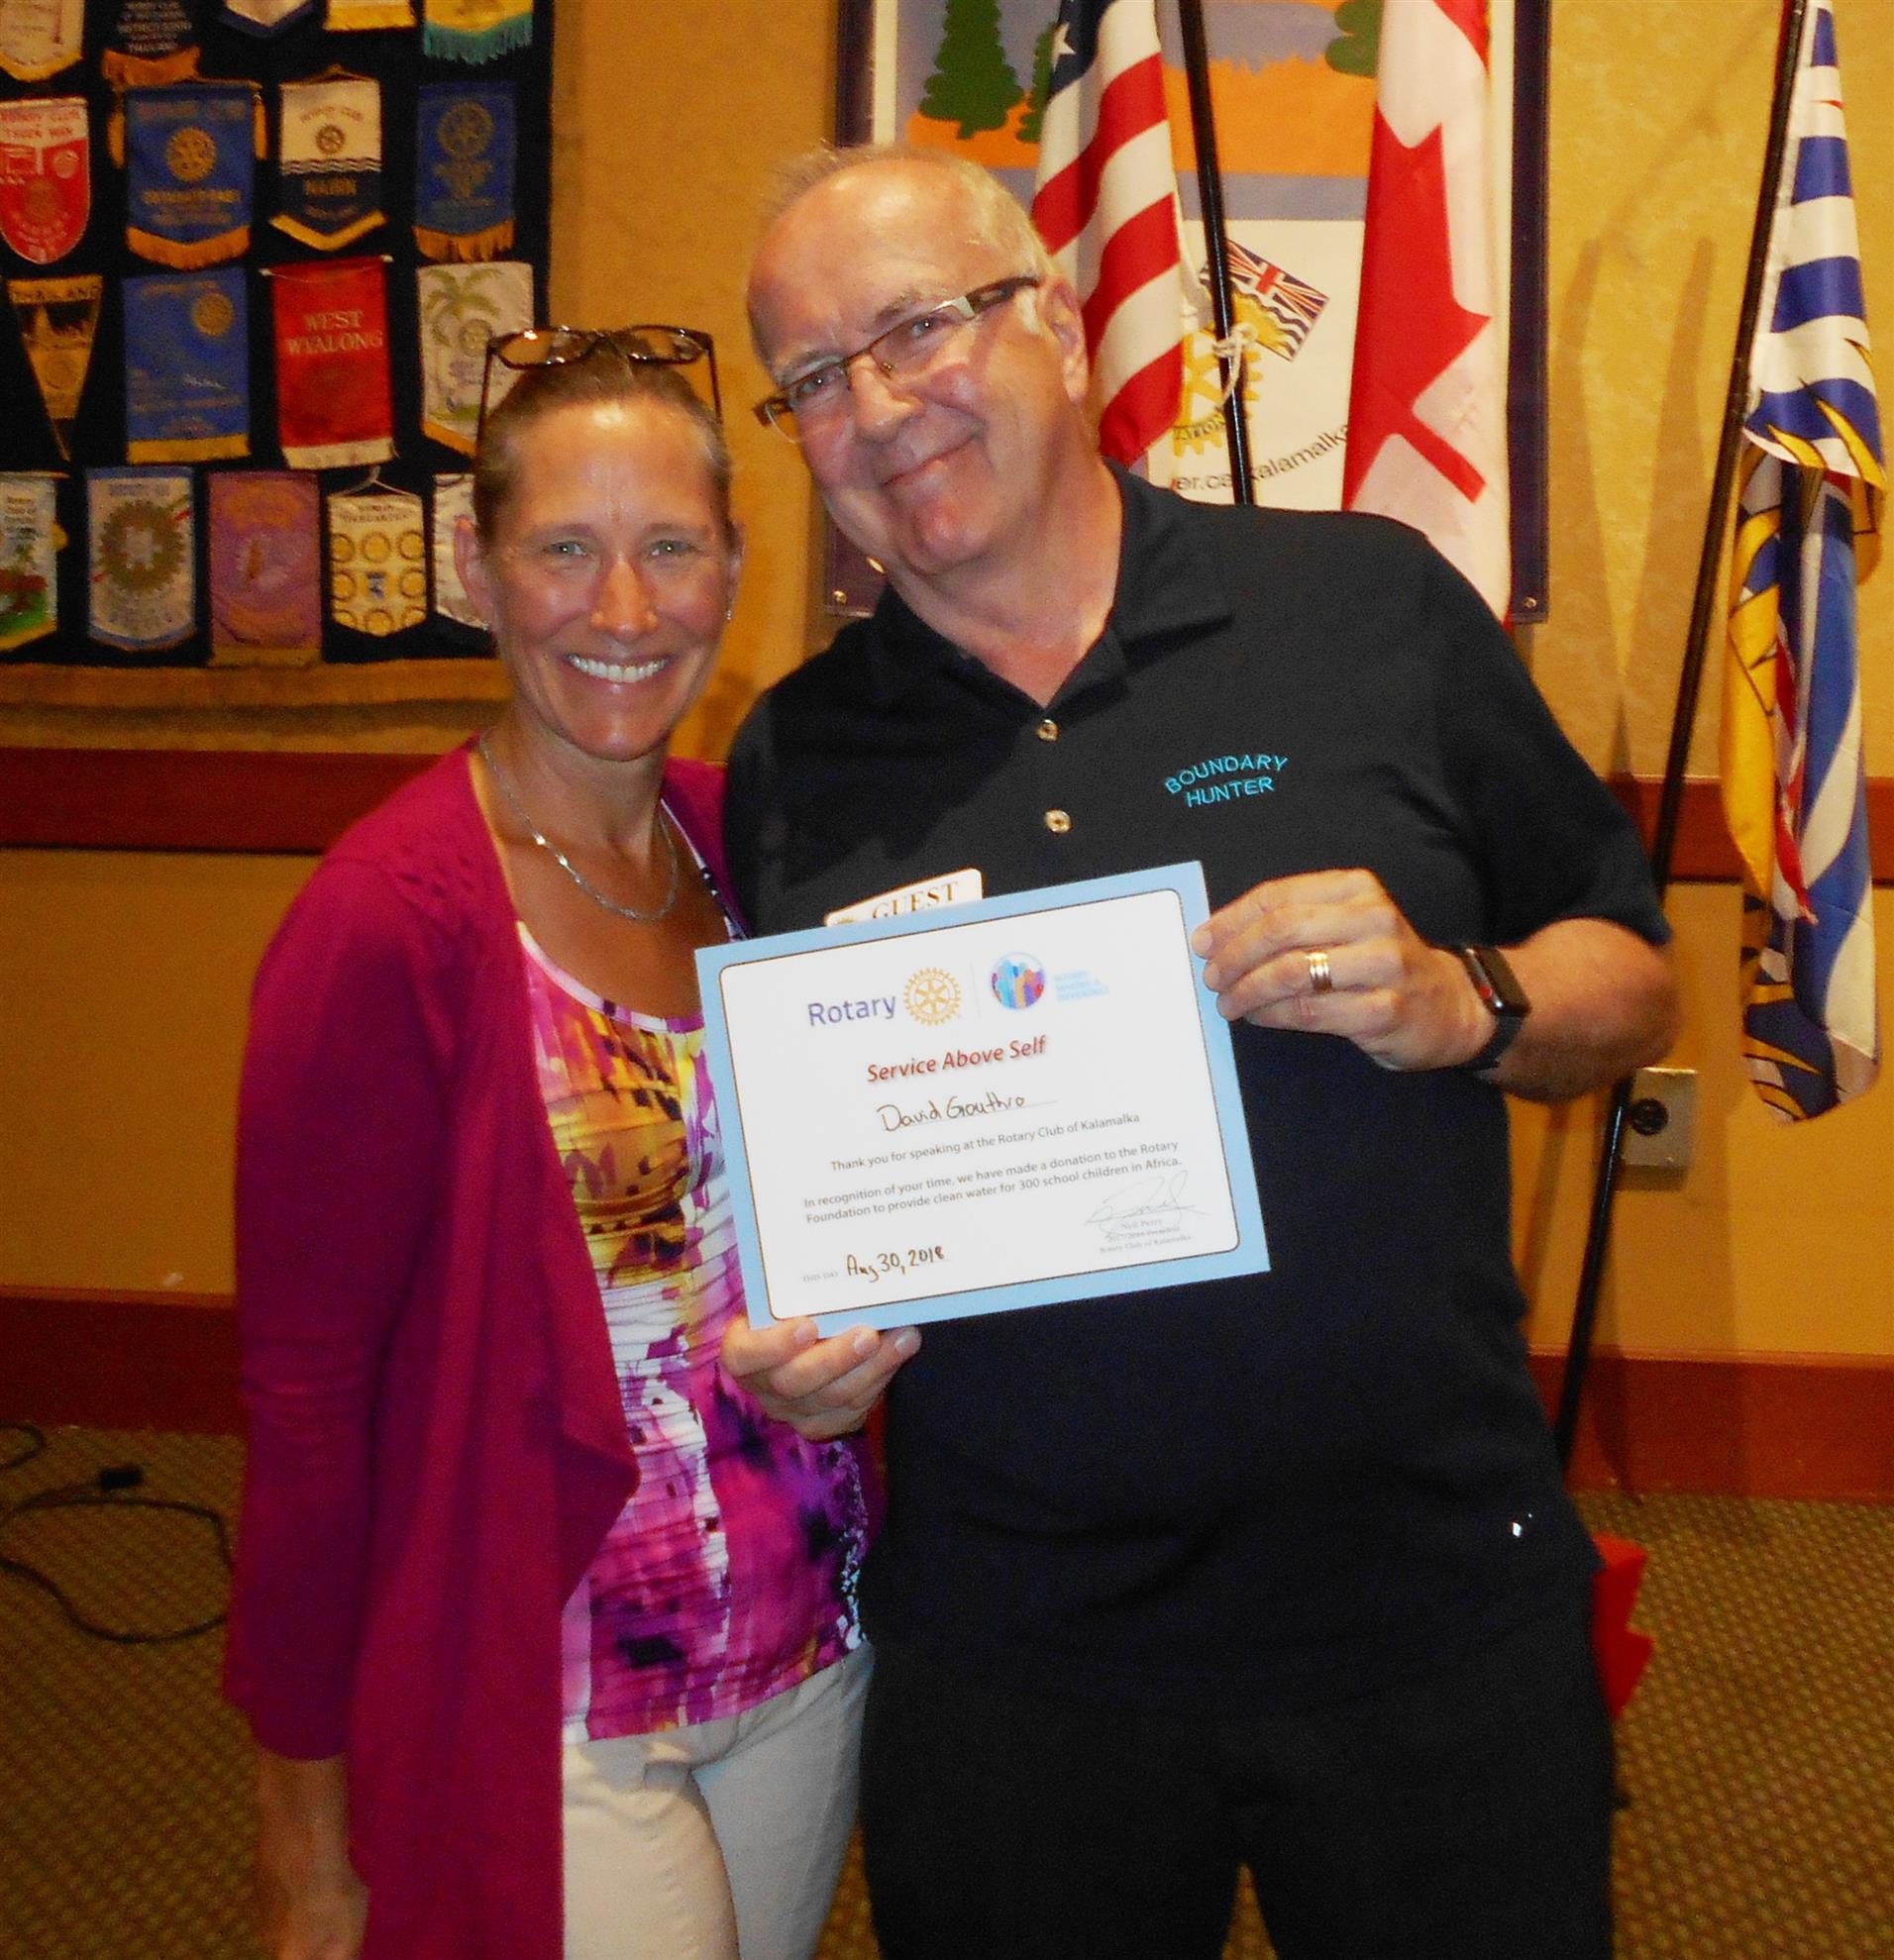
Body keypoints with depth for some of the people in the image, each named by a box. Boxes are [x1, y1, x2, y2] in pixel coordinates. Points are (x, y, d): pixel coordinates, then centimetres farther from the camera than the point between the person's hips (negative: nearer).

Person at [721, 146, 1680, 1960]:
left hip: (1435, 1605, -1)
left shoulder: (1373, 605, -3)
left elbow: (1631, 980, 3)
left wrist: (1454, 1002, -17)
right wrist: (779, 1330, -8)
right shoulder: (790, 764, 3)